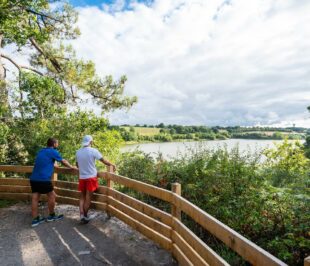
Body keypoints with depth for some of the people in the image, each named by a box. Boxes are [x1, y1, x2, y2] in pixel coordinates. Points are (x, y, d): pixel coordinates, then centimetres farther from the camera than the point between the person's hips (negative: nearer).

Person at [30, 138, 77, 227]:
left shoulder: (41, 151, 18)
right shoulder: (53, 152, -6)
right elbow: (63, 161, 5)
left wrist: (53, 165, 51)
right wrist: (72, 167, 21)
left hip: (34, 178, 8)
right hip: (43, 179, -8)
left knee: (35, 198, 10)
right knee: (52, 196, 8)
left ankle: (35, 219, 16)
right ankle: (51, 216, 21)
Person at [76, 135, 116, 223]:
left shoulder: (78, 152, 1)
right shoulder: (93, 151, -14)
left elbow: (77, 165, 15)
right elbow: (104, 161, -10)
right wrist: (112, 165, 6)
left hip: (82, 177, 4)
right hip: (91, 177, -4)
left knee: (82, 196, 17)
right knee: (88, 197, 6)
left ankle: (81, 215, 11)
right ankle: (85, 216, 15)